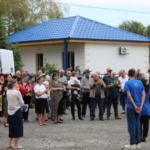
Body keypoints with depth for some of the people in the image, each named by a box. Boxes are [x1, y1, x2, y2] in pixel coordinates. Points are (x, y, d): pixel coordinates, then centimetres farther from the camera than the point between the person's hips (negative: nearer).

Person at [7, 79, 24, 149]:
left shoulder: (8, 92, 1)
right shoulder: (17, 92, -17)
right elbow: (21, 103, -10)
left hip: (10, 111, 6)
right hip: (17, 111, -6)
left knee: (11, 128, 15)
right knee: (18, 128, 5)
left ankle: (9, 144, 15)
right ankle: (16, 145, 9)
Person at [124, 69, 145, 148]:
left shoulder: (128, 83, -9)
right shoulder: (140, 82, 5)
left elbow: (129, 96, -15)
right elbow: (143, 95, 0)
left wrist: (135, 106, -11)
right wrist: (140, 106, -5)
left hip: (131, 107, -4)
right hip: (138, 107, 5)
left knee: (131, 124, 1)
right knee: (137, 124, 12)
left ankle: (133, 143, 4)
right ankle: (138, 143, 15)